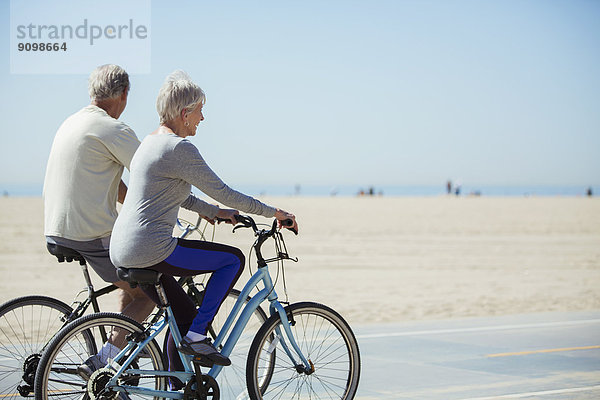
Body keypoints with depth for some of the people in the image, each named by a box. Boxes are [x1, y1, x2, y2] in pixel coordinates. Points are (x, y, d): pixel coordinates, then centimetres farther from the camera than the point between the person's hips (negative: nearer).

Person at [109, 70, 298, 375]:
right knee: (234, 258, 3)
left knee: (185, 315, 20)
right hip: (151, 250, -10)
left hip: (122, 252, 10)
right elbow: (223, 193, -11)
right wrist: (272, 212, -1)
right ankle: (197, 335, 0)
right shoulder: (179, 148, -14)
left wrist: (213, 212, 29)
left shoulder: (151, 142, 16)